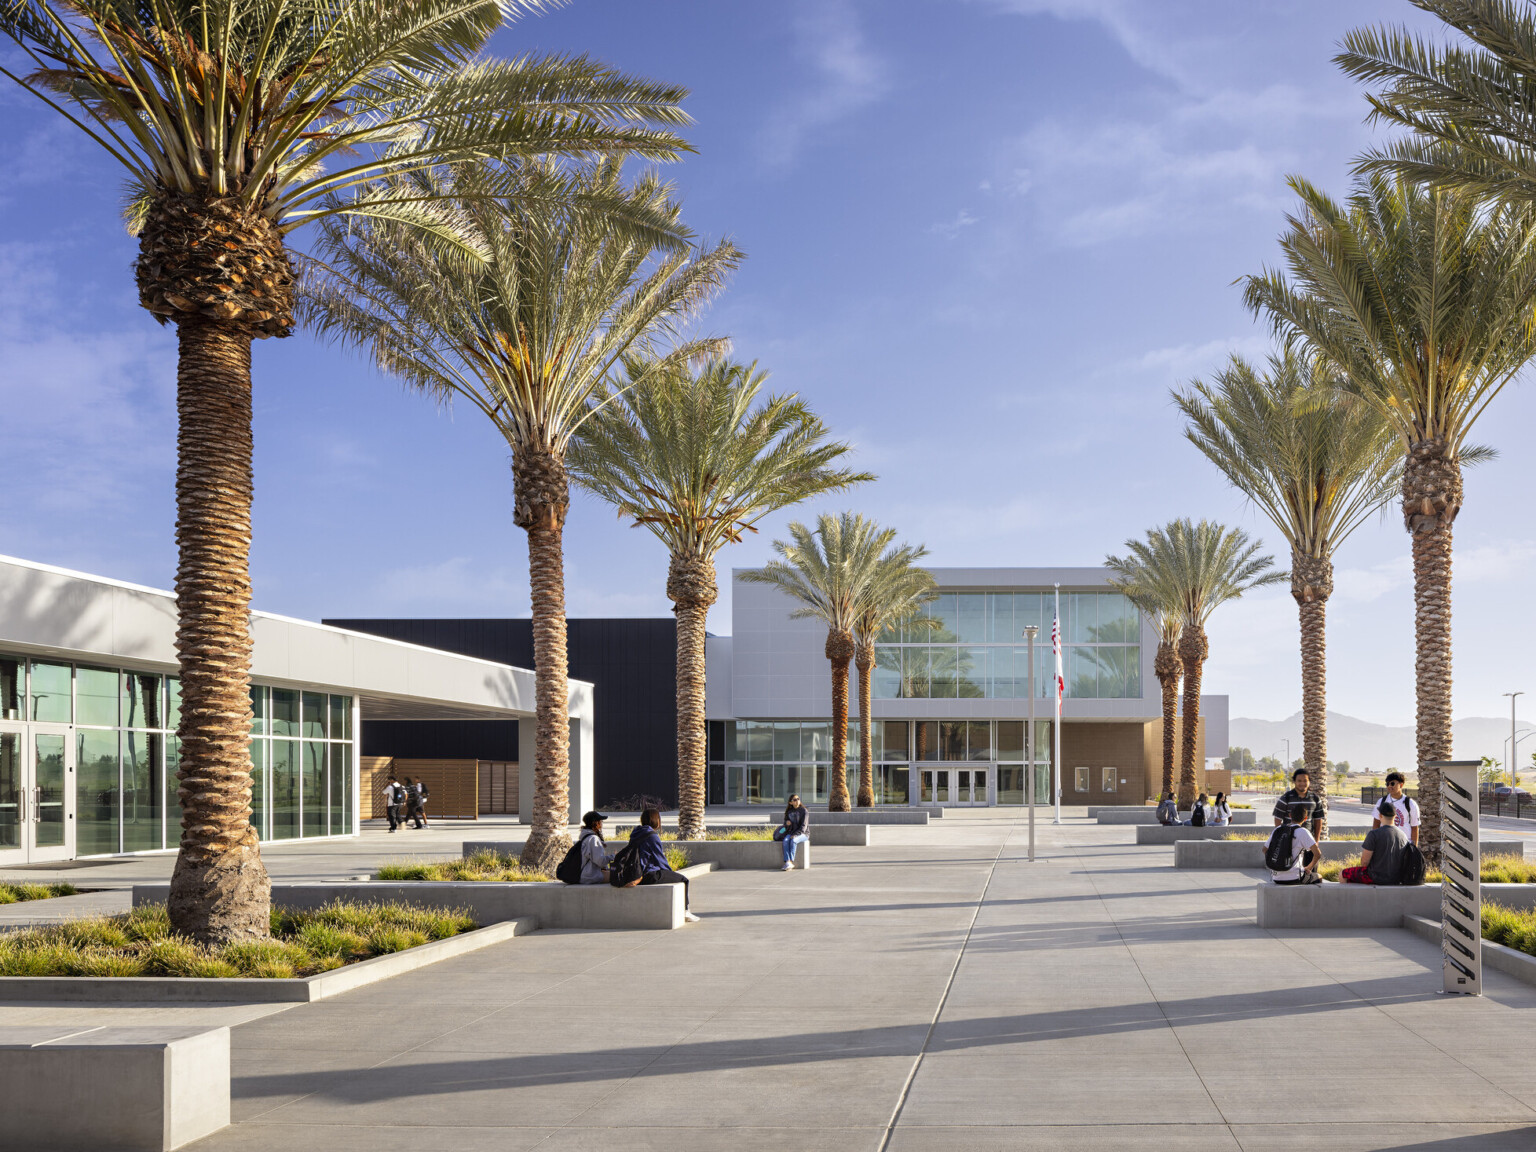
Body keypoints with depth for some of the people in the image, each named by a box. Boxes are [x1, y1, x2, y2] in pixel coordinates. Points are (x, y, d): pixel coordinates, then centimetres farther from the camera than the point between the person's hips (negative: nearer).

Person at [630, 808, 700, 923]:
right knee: (683, 879, 5)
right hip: (650, 875, -10)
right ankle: (684, 911, 11)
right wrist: (670, 871, 9)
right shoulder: (652, 836, -16)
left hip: (637, 874, 10)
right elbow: (660, 859, -10)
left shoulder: (636, 834, 11)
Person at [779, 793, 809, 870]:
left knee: (793, 841, -36)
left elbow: (803, 826, -10)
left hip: (802, 833, -4)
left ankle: (791, 861, -41)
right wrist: (786, 823, -4)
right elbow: (785, 823, 21)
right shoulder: (789, 812, 12)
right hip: (791, 833, 4)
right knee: (785, 841, -30)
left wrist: (795, 835, -21)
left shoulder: (803, 811, -4)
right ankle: (788, 862, -41)